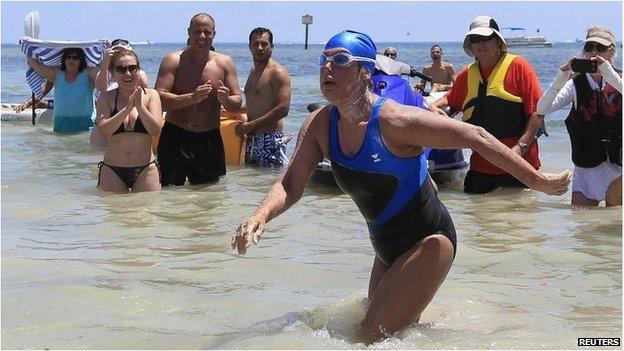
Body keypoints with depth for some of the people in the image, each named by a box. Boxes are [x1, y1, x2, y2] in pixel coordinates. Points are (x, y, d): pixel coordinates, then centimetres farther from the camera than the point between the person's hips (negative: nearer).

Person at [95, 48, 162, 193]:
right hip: (112, 171, 0)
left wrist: (139, 106, -19)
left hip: (145, 170, 0)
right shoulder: (106, 98, 3)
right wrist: (127, 108, -21)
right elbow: (104, 130, -13)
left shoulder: (150, 95, 3)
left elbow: (155, 130, -8)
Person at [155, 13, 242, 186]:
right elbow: (160, 99, -13)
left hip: (210, 139, 3)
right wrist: (191, 98, -26)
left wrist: (226, 100, -20)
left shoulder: (225, 63, 6)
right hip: (175, 138, -3)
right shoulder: (173, 60, -2)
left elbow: (237, 104, 4)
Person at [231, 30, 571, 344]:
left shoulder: (395, 121, -25)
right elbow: (291, 186, -7)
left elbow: (474, 137, -21)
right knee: (390, 329, 23)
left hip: (428, 242, -8)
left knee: (373, 336, -17)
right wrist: (259, 217, -29)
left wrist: (538, 180, -17)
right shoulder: (320, 125, -6)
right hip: (388, 249, 8)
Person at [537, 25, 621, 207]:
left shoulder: (618, 79, 0)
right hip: (585, 169, 1)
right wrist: (561, 79, -24)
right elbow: (542, 109, -10)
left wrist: (610, 75, -31)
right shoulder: (576, 84, 2)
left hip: (617, 167, -1)